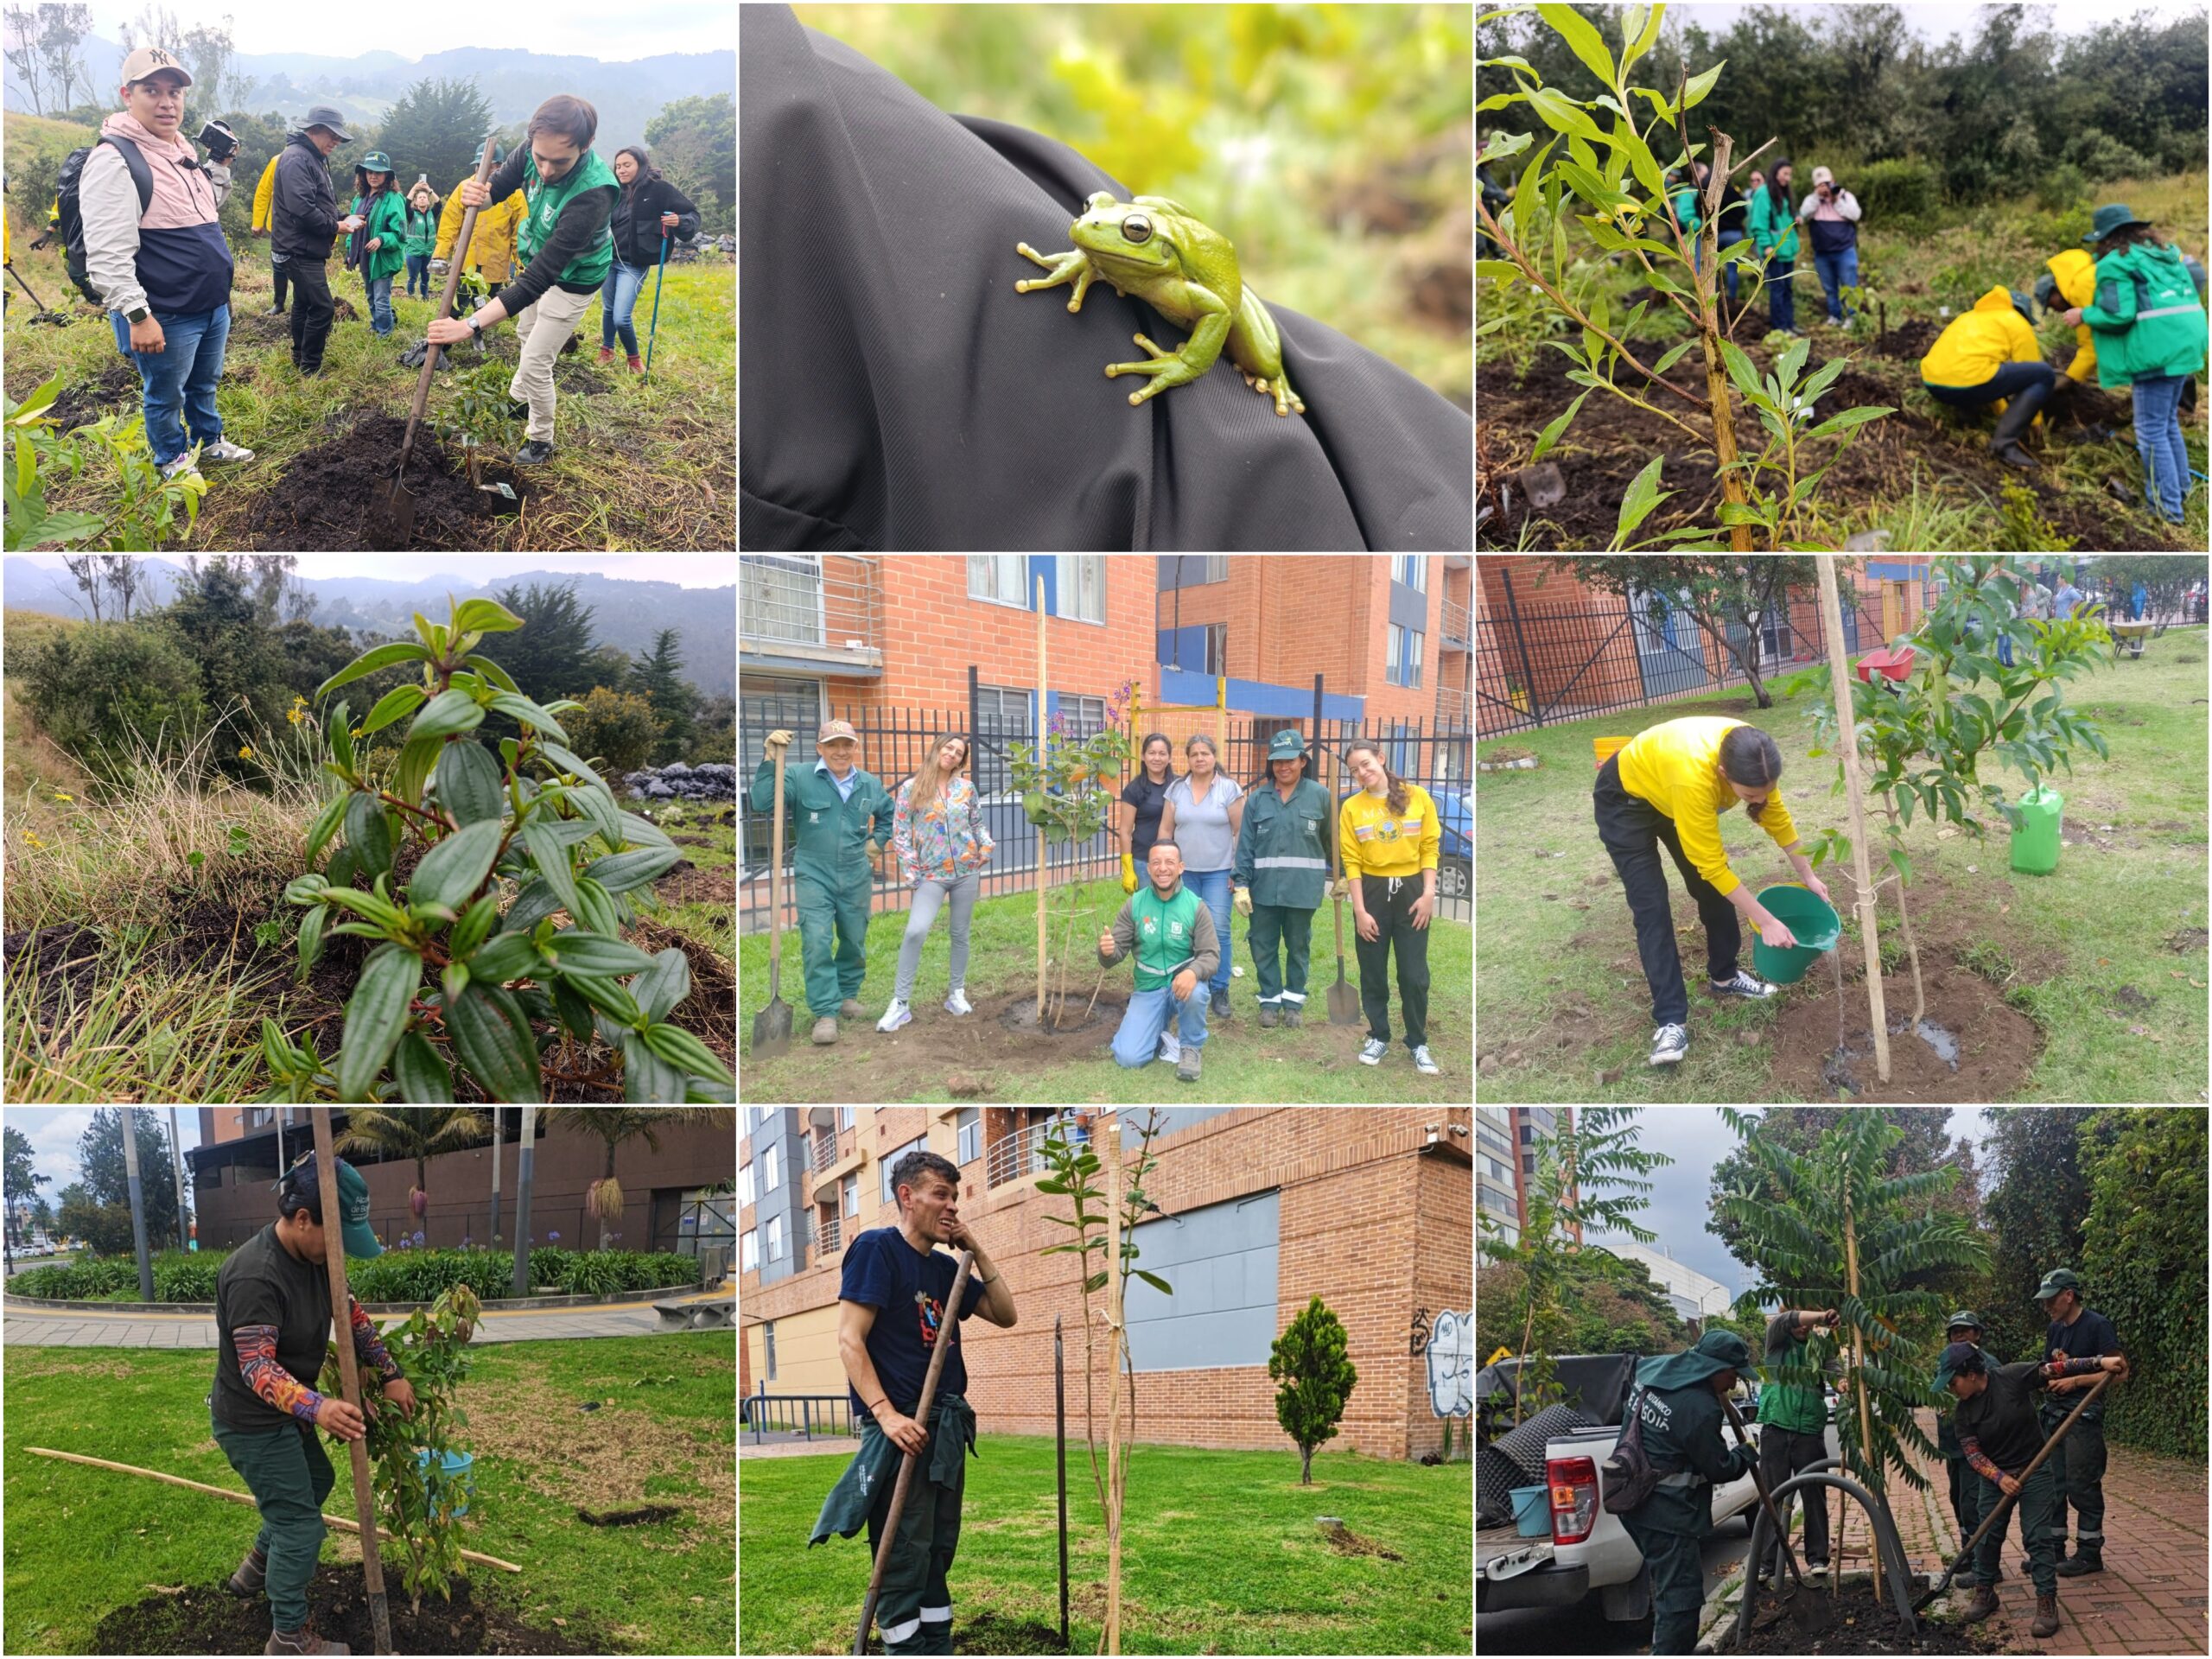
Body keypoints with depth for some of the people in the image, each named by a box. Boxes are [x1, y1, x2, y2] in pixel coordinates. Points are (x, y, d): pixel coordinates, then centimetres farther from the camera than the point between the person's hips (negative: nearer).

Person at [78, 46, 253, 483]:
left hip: (213, 307, 8)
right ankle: (172, 461, 27)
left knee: (204, 383, 23)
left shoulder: (183, 153, 9)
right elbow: (107, 256, -24)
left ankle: (211, 442, 41)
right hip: (166, 318, -8)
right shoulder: (114, 160, -19)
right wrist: (137, 316, -25)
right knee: (165, 395, 9)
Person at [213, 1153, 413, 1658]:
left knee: (316, 1482, 29)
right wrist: (316, 1408, -52)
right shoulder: (254, 1276, -34)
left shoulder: (315, 1253, -5)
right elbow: (257, 1368, -37)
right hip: (253, 1424, -10)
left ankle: (255, 1572, 48)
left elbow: (351, 1313, 7)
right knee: (301, 1526, -2)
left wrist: (390, 1375, 0)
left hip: (286, 1413, 10)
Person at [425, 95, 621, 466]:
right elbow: (498, 186, -9)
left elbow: (540, 278, -45)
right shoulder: (537, 150, -28)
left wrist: (472, 325, -50)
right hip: (538, 256, 7)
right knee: (527, 331, 29)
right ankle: (519, 394, 56)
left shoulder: (592, 195, -45)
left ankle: (541, 442, 26)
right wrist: (478, 194, -37)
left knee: (535, 363, 1)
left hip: (572, 278, -7)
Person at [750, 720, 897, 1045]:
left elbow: (889, 814, 26)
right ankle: (825, 1013, -10)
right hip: (814, 875, -4)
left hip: (856, 877, 4)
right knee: (817, 942, -13)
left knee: (855, 941, 14)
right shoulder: (800, 779, -10)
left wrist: (878, 841, 11)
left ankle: (848, 995, 36)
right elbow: (762, 802, -24)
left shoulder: (870, 785, 5)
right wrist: (771, 759, -29)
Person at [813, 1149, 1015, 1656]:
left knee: (938, 1554, 13)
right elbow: (849, 1340, -13)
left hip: (948, 1427, 8)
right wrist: (887, 1415, -23)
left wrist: (976, 1251, 6)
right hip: (902, 1428, -8)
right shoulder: (876, 1249, -7)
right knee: (903, 1560, -7)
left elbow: (1005, 1314, 17)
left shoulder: (945, 1267, 15)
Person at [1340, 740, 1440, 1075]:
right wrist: (1360, 910, -8)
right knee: (1373, 972, 8)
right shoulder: (1352, 807, -2)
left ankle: (1418, 1043, 15)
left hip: (1411, 890, -1)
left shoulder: (1417, 796, -3)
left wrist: (1428, 894, -8)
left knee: (1414, 974, 2)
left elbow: (1430, 848, -1)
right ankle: (1379, 1037, 24)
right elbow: (1352, 861, -3)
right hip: (1372, 891, 1)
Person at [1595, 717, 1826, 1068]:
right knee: (1652, 907, -12)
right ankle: (1671, 1020, -11)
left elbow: (1777, 816, -4)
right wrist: (1766, 921, -27)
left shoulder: (1750, 759, -26)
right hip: (1625, 800, -7)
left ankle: (1724, 976, 29)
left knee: (1713, 890, 8)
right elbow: (1713, 866, -33)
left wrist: (1808, 876, 2)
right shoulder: (1693, 776, -45)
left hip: (1665, 791, 7)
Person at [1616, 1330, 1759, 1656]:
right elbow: (1719, 1469, -14)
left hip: (1633, 1500, 10)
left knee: (1670, 1583, 24)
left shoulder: (1650, 1371, 2)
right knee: (1680, 1593, -6)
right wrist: (1747, 1453, 7)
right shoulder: (1700, 1408, -24)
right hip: (1666, 1512, -10)